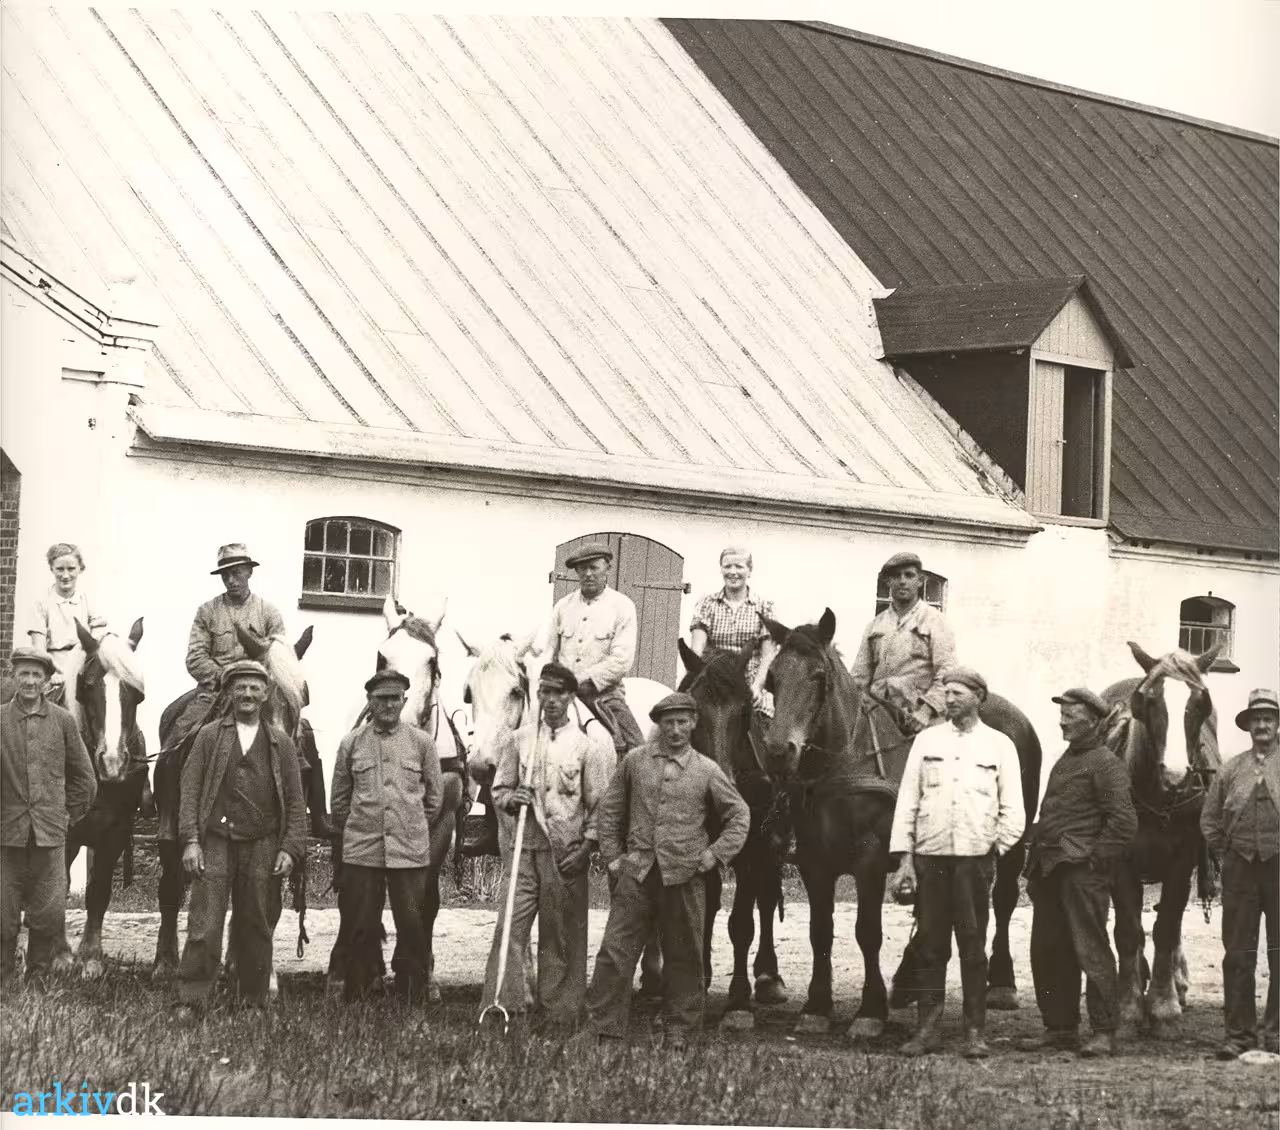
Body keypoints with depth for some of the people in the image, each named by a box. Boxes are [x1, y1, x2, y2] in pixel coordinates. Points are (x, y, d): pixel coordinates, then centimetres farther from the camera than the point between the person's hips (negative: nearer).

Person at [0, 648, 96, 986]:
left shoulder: (63, 721, 4)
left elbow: (84, 779, 12)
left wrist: (69, 814, 7)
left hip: (50, 831, 1)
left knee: (49, 912, 2)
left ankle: (40, 976, 14)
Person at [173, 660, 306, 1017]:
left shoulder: (281, 743, 12)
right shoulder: (209, 736, 9)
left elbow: (295, 802, 10)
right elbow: (190, 791, 4)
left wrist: (291, 849, -1)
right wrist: (190, 841, -6)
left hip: (262, 847, 1)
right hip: (215, 843, -1)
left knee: (257, 929, 5)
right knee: (204, 927, -7)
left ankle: (253, 1002, 14)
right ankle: (189, 1002, -4)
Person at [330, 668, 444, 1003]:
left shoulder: (422, 742, 5)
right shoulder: (351, 744, 6)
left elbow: (434, 797, 12)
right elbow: (339, 801, 13)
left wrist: (414, 829, 11)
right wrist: (357, 830, 11)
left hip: (411, 851, 0)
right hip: (360, 851, 0)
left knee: (411, 926, 1)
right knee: (359, 928, 3)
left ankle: (410, 999, 9)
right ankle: (355, 1000, 11)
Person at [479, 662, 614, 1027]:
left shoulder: (587, 744, 1)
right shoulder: (519, 740, 8)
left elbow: (599, 802, 1)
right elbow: (499, 789, 15)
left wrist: (587, 846, -8)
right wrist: (511, 799, -8)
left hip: (568, 852, -2)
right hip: (527, 846, 2)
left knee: (564, 936, 2)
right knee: (510, 927, -6)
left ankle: (560, 1013, 9)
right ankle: (501, 1006, -4)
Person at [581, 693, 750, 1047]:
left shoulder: (707, 771, 2)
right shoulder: (634, 761, 5)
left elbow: (739, 815, 10)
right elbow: (609, 809, 13)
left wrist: (715, 855, 1)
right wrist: (612, 855, 7)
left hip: (685, 874, 0)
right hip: (637, 871, 1)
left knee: (683, 955, 7)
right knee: (615, 950, -2)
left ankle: (679, 1028, 19)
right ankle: (602, 1026, 3)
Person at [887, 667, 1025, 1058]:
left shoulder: (999, 745, 6)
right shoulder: (927, 740, 10)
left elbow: (1013, 813, 6)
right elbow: (907, 802, 6)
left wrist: (995, 850, -3)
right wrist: (904, 858, -1)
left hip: (975, 857, -2)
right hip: (929, 855, 2)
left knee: (973, 947, -1)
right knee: (929, 944, 4)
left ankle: (975, 1032, 4)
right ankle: (926, 1029, 9)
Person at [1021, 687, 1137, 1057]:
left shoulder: (1105, 763, -6)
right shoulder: (1064, 761, 20)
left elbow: (1124, 822, -13)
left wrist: (1095, 856, -14)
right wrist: (1036, 864, 16)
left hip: (1082, 870, -9)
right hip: (1050, 870, 9)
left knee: (1091, 951, -7)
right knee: (1046, 953, 9)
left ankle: (1104, 1033, -3)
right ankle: (1059, 1027, 17)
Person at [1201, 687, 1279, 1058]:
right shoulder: (1232, 769, 10)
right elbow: (1209, 819, 16)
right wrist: (1224, 853, 7)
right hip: (1239, 867, 2)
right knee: (1237, 954, 3)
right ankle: (1239, 1034, 8)